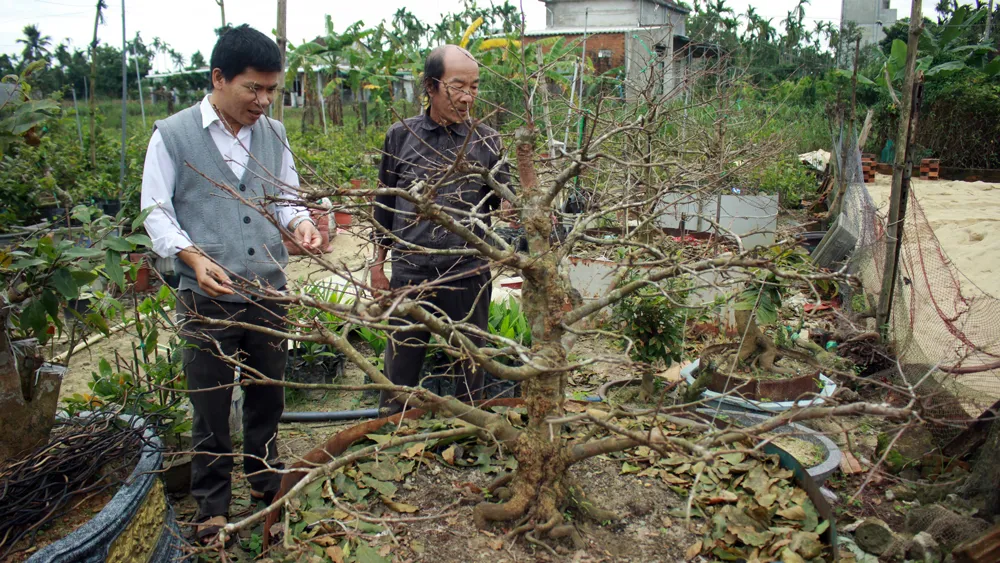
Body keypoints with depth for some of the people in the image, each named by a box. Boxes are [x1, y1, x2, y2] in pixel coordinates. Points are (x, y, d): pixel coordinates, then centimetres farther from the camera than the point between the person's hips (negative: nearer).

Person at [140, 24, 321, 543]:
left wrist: (300, 223, -7)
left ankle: (265, 480, 37)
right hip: (208, 298, -3)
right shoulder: (172, 135, -4)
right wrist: (193, 256, -20)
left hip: (269, 291, 4)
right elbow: (156, 212, -3)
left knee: (268, 393, 16)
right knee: (211, 404, 8)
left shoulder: (273, 134, 7)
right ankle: (212, 505, 26)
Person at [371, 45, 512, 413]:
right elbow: (384, 204, 10)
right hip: (410, 272, 0)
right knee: (401, 368, 10)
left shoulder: (486, 141, 2)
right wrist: (378, 264, 11)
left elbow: (502, 202, 5)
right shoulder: (401, 136, 4)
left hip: (468, 274, 0)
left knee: (470, 368, 12)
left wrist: (510, 205, -19)